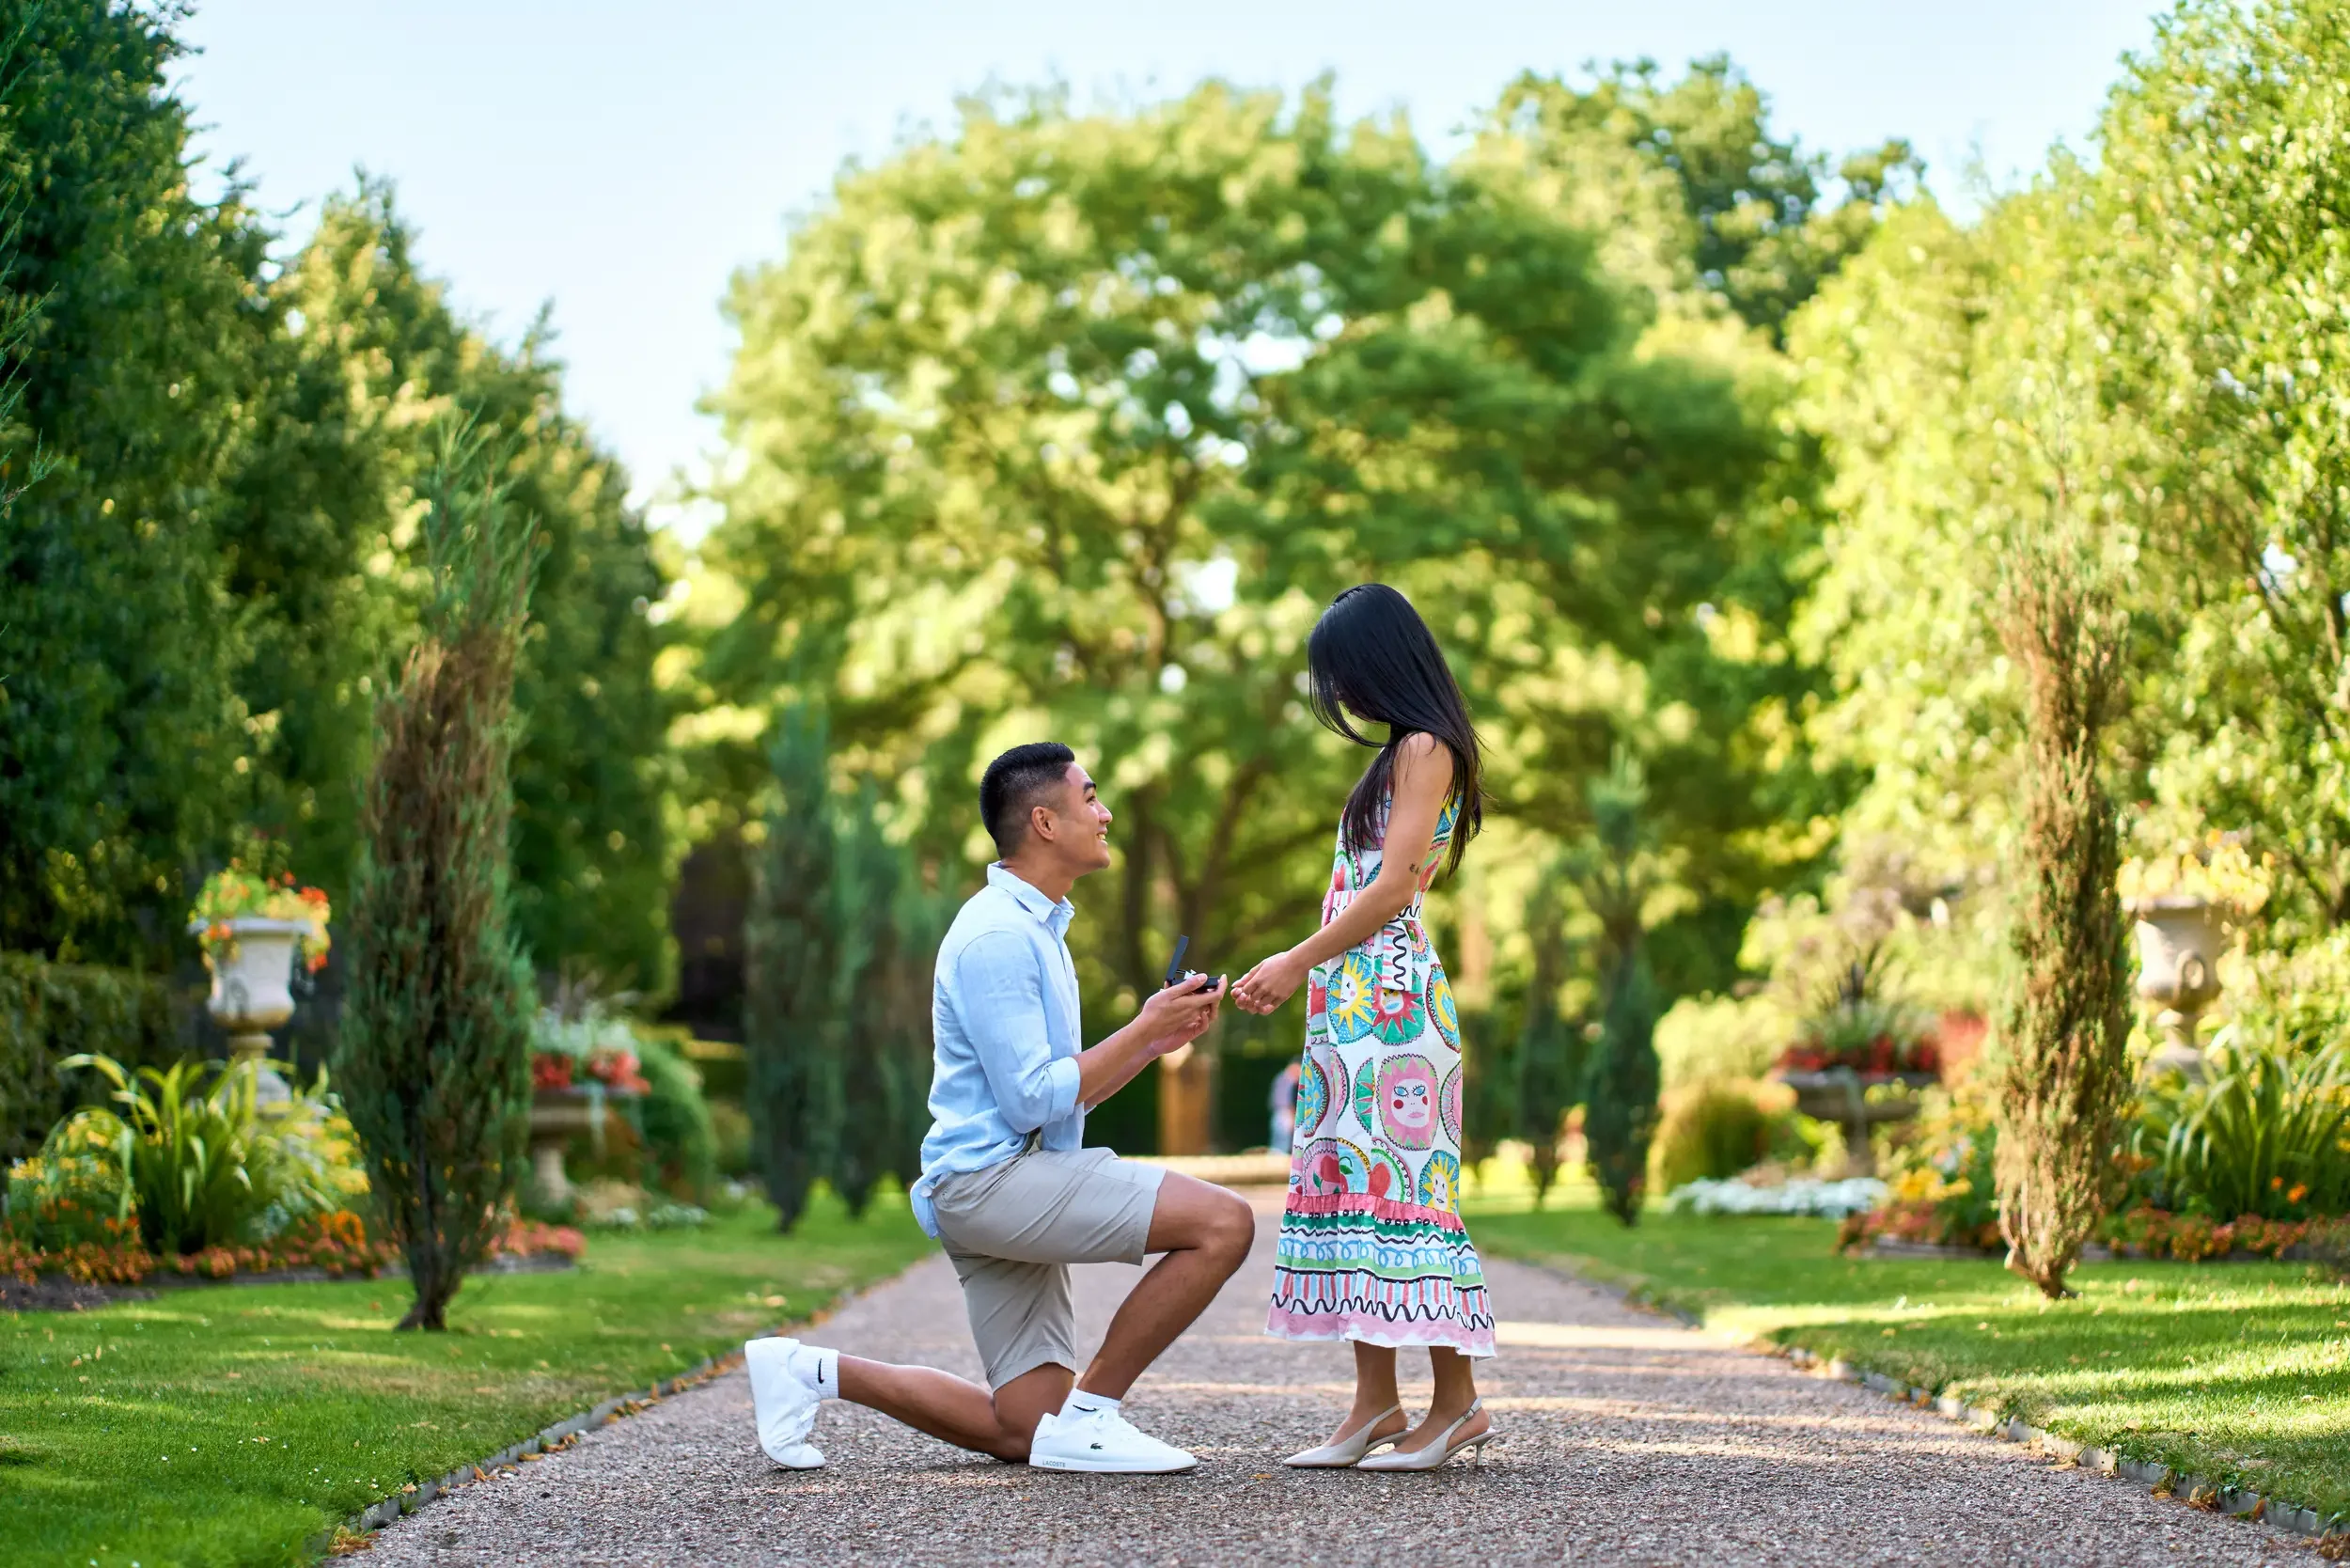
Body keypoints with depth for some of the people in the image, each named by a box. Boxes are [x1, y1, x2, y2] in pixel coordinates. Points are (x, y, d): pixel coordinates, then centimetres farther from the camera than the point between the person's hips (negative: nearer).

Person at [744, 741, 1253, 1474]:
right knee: (1223, 1223, -21)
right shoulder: (999, 935, -13)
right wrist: (1143, 1030, -12)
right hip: (991, 1175, -10)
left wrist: (1157, 1037, 9)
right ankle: (1088, 1415, -14)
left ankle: (813, 1370, 13)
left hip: (1013, 1191, 10)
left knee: (1023, 1430, 9)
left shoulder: (1038, 930, 20)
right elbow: (1032, 1101, -18)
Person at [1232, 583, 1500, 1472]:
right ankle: (1376, 1403, 5)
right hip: (1353, 998, 9)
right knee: (1353, 1182, 5)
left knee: (1401, 1184, -10)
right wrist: (1294, 973, 16)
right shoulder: (1400, 755, 21)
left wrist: (1300, 961, -11)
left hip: (1392, 997, -9)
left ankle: (1457, 1401, -7)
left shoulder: (1427, 749, -7)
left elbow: (1392, 888, -16)